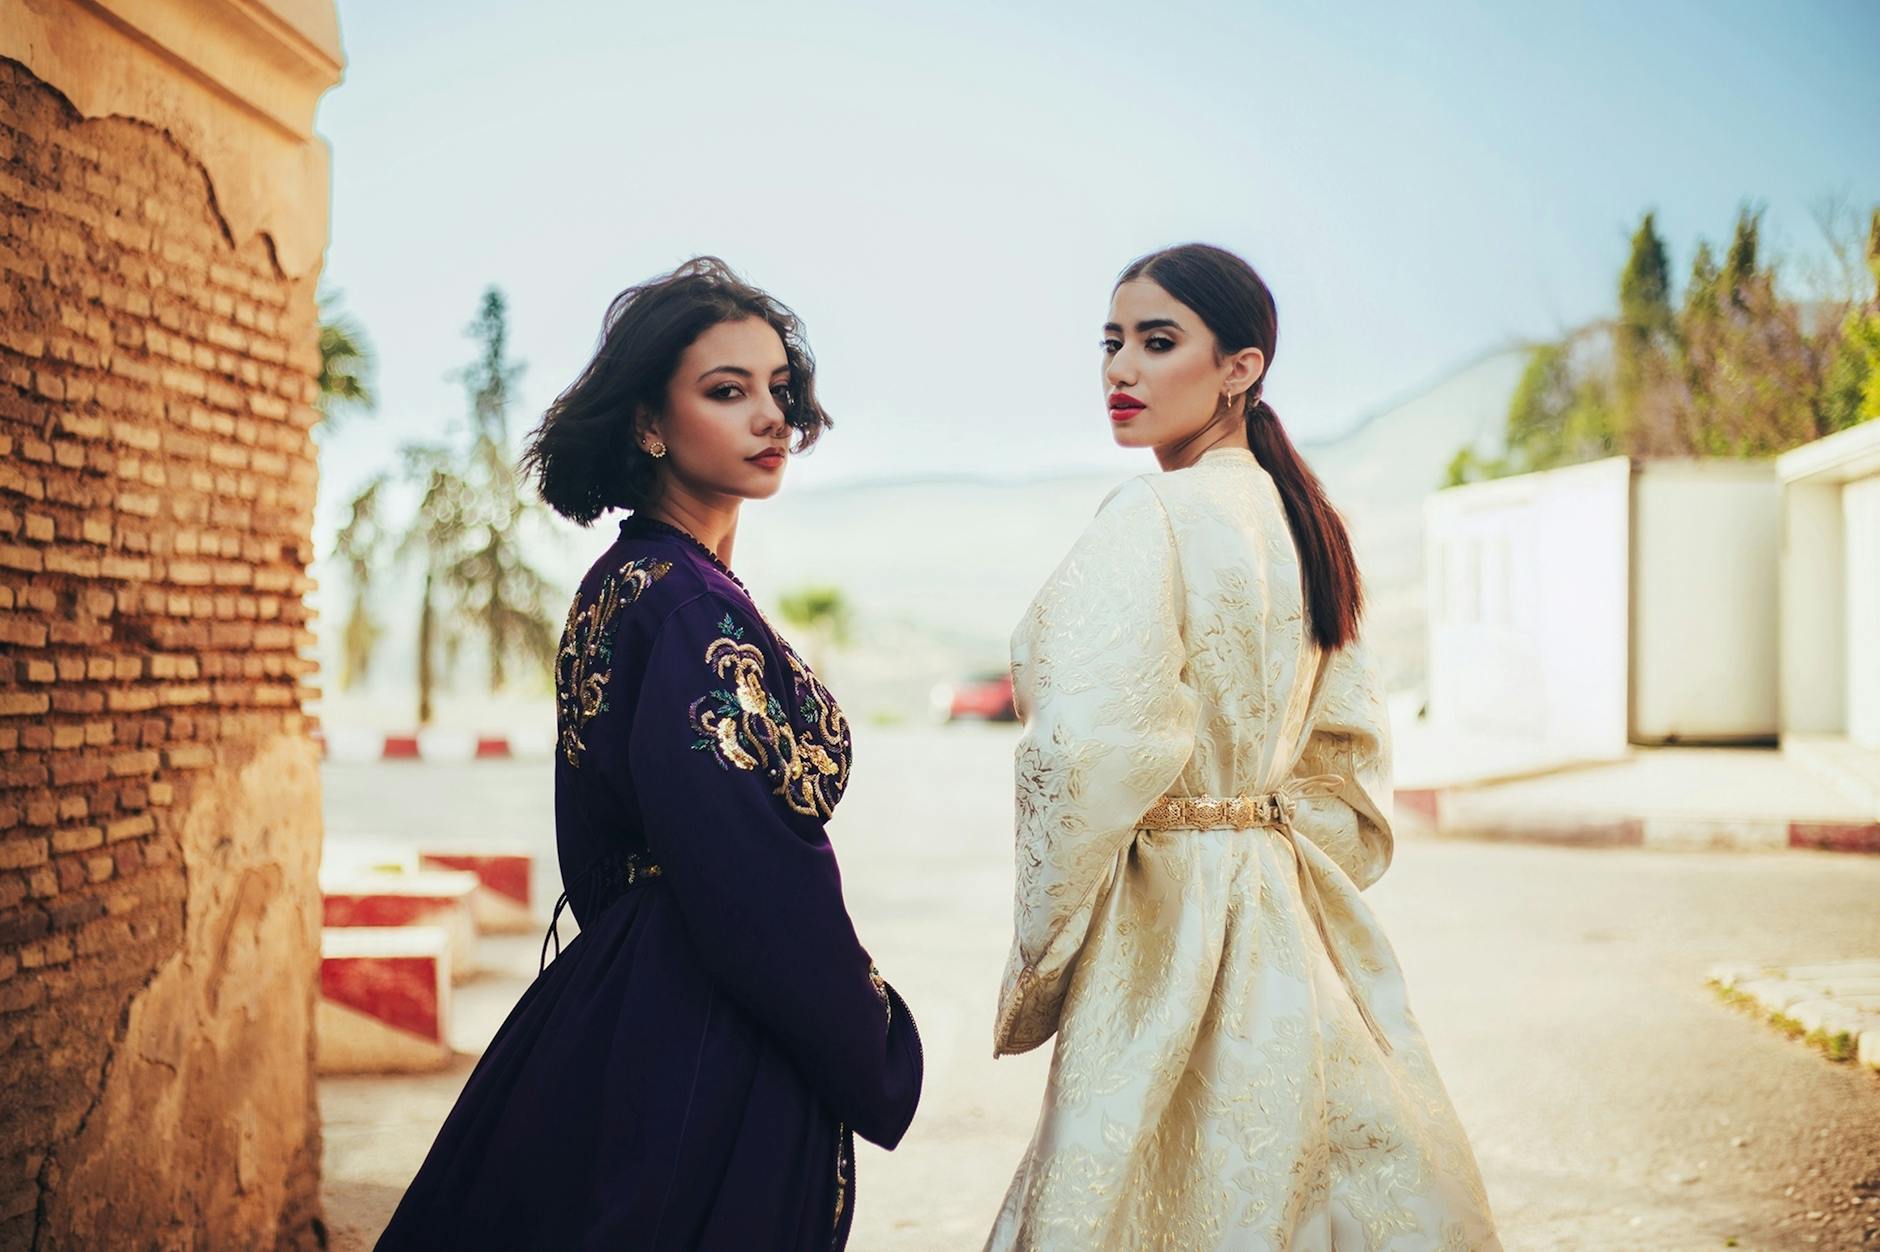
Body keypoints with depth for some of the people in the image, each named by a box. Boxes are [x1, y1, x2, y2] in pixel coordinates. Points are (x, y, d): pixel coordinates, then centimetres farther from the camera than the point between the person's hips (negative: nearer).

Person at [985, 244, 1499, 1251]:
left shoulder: (1149, 518, -15)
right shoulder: (1294, 519, 11)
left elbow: (1093, 761, -23)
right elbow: (1350, 757, 16)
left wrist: (1037, 966, -12)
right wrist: (1277, 879, 19)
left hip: (1165, 925, -9)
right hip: (1286, 927, 9)